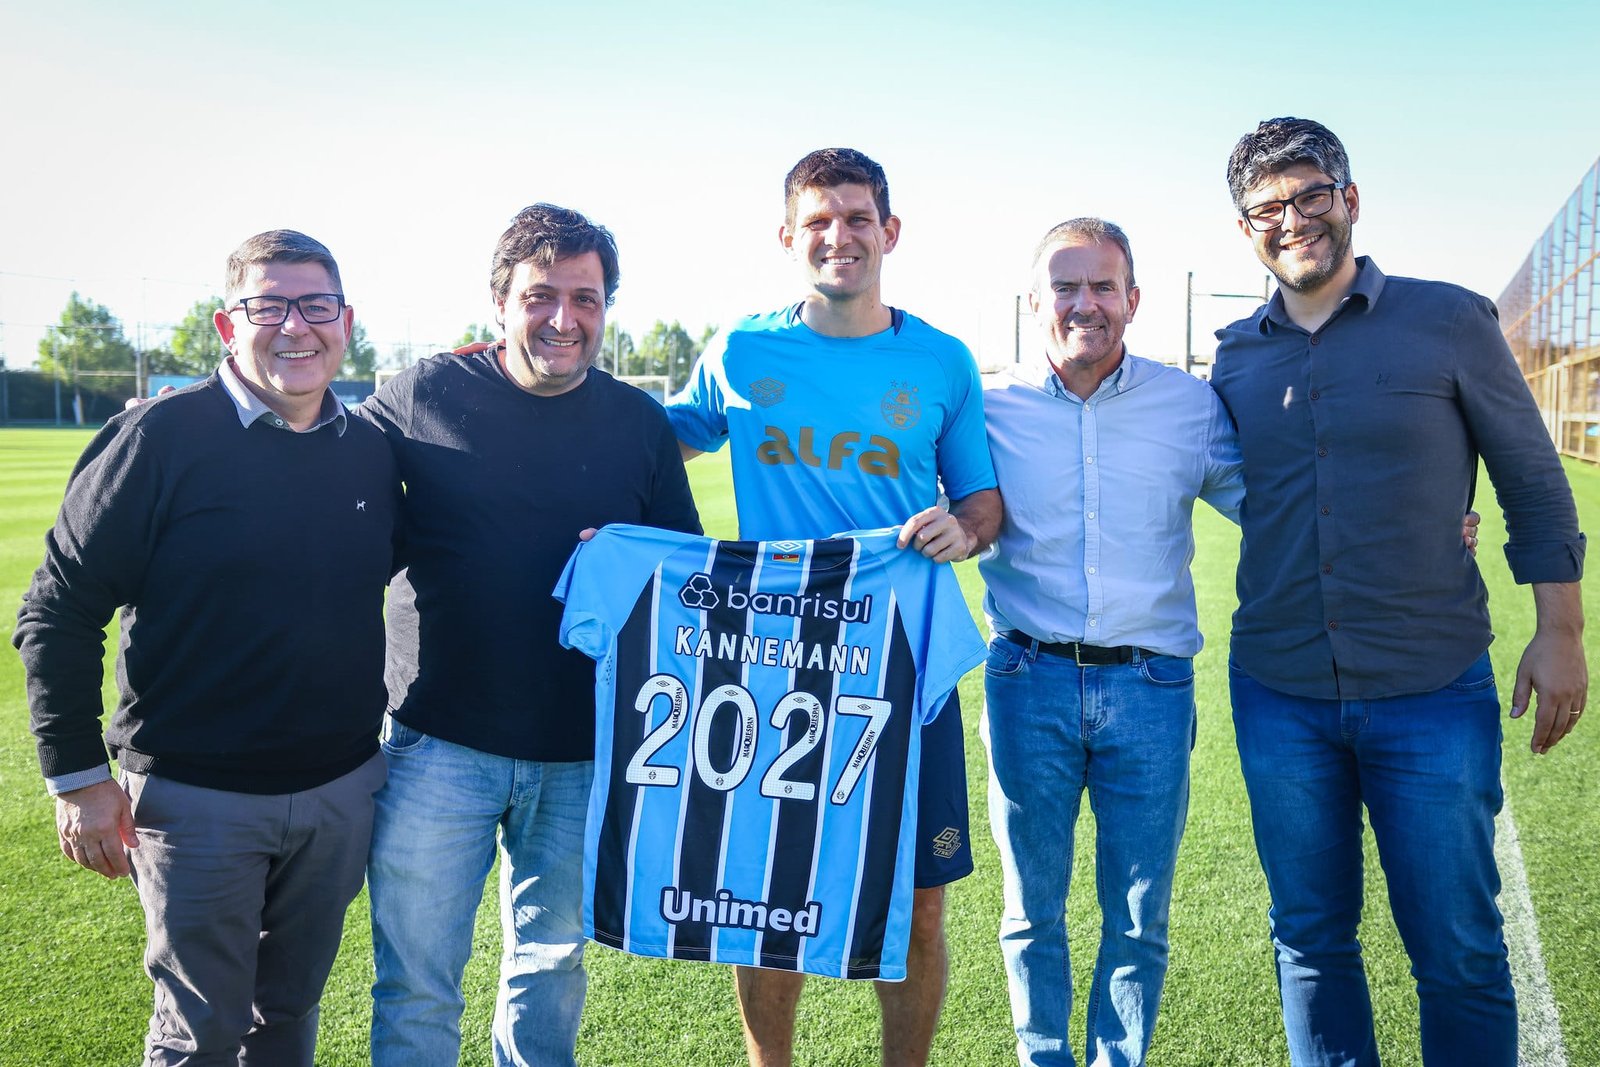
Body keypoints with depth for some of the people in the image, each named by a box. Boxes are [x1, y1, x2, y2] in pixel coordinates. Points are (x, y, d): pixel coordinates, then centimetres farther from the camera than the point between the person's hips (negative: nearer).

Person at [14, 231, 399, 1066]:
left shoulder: (370, 452, 1)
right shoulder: (162, 439, -13)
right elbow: (58, 612, -10)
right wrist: (77, 775, -11)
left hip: (342, 792, 4)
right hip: (196, 799, -4)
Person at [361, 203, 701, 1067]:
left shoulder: (639, 423, 3)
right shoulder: (423, 396, -3)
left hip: (582, 756, 2)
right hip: (438, 744, -2)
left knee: (551, 968, 20)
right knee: (416, 986, 8)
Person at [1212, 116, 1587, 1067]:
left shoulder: (1449, 321, -2)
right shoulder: (1236, 356, 6)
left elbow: (1535, 483, 2)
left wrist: (1560, 633, 0)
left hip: (1433, 692, -3)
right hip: (1280, 696, 3)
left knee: (1459, 953, 6)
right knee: (1311, 942, 14)